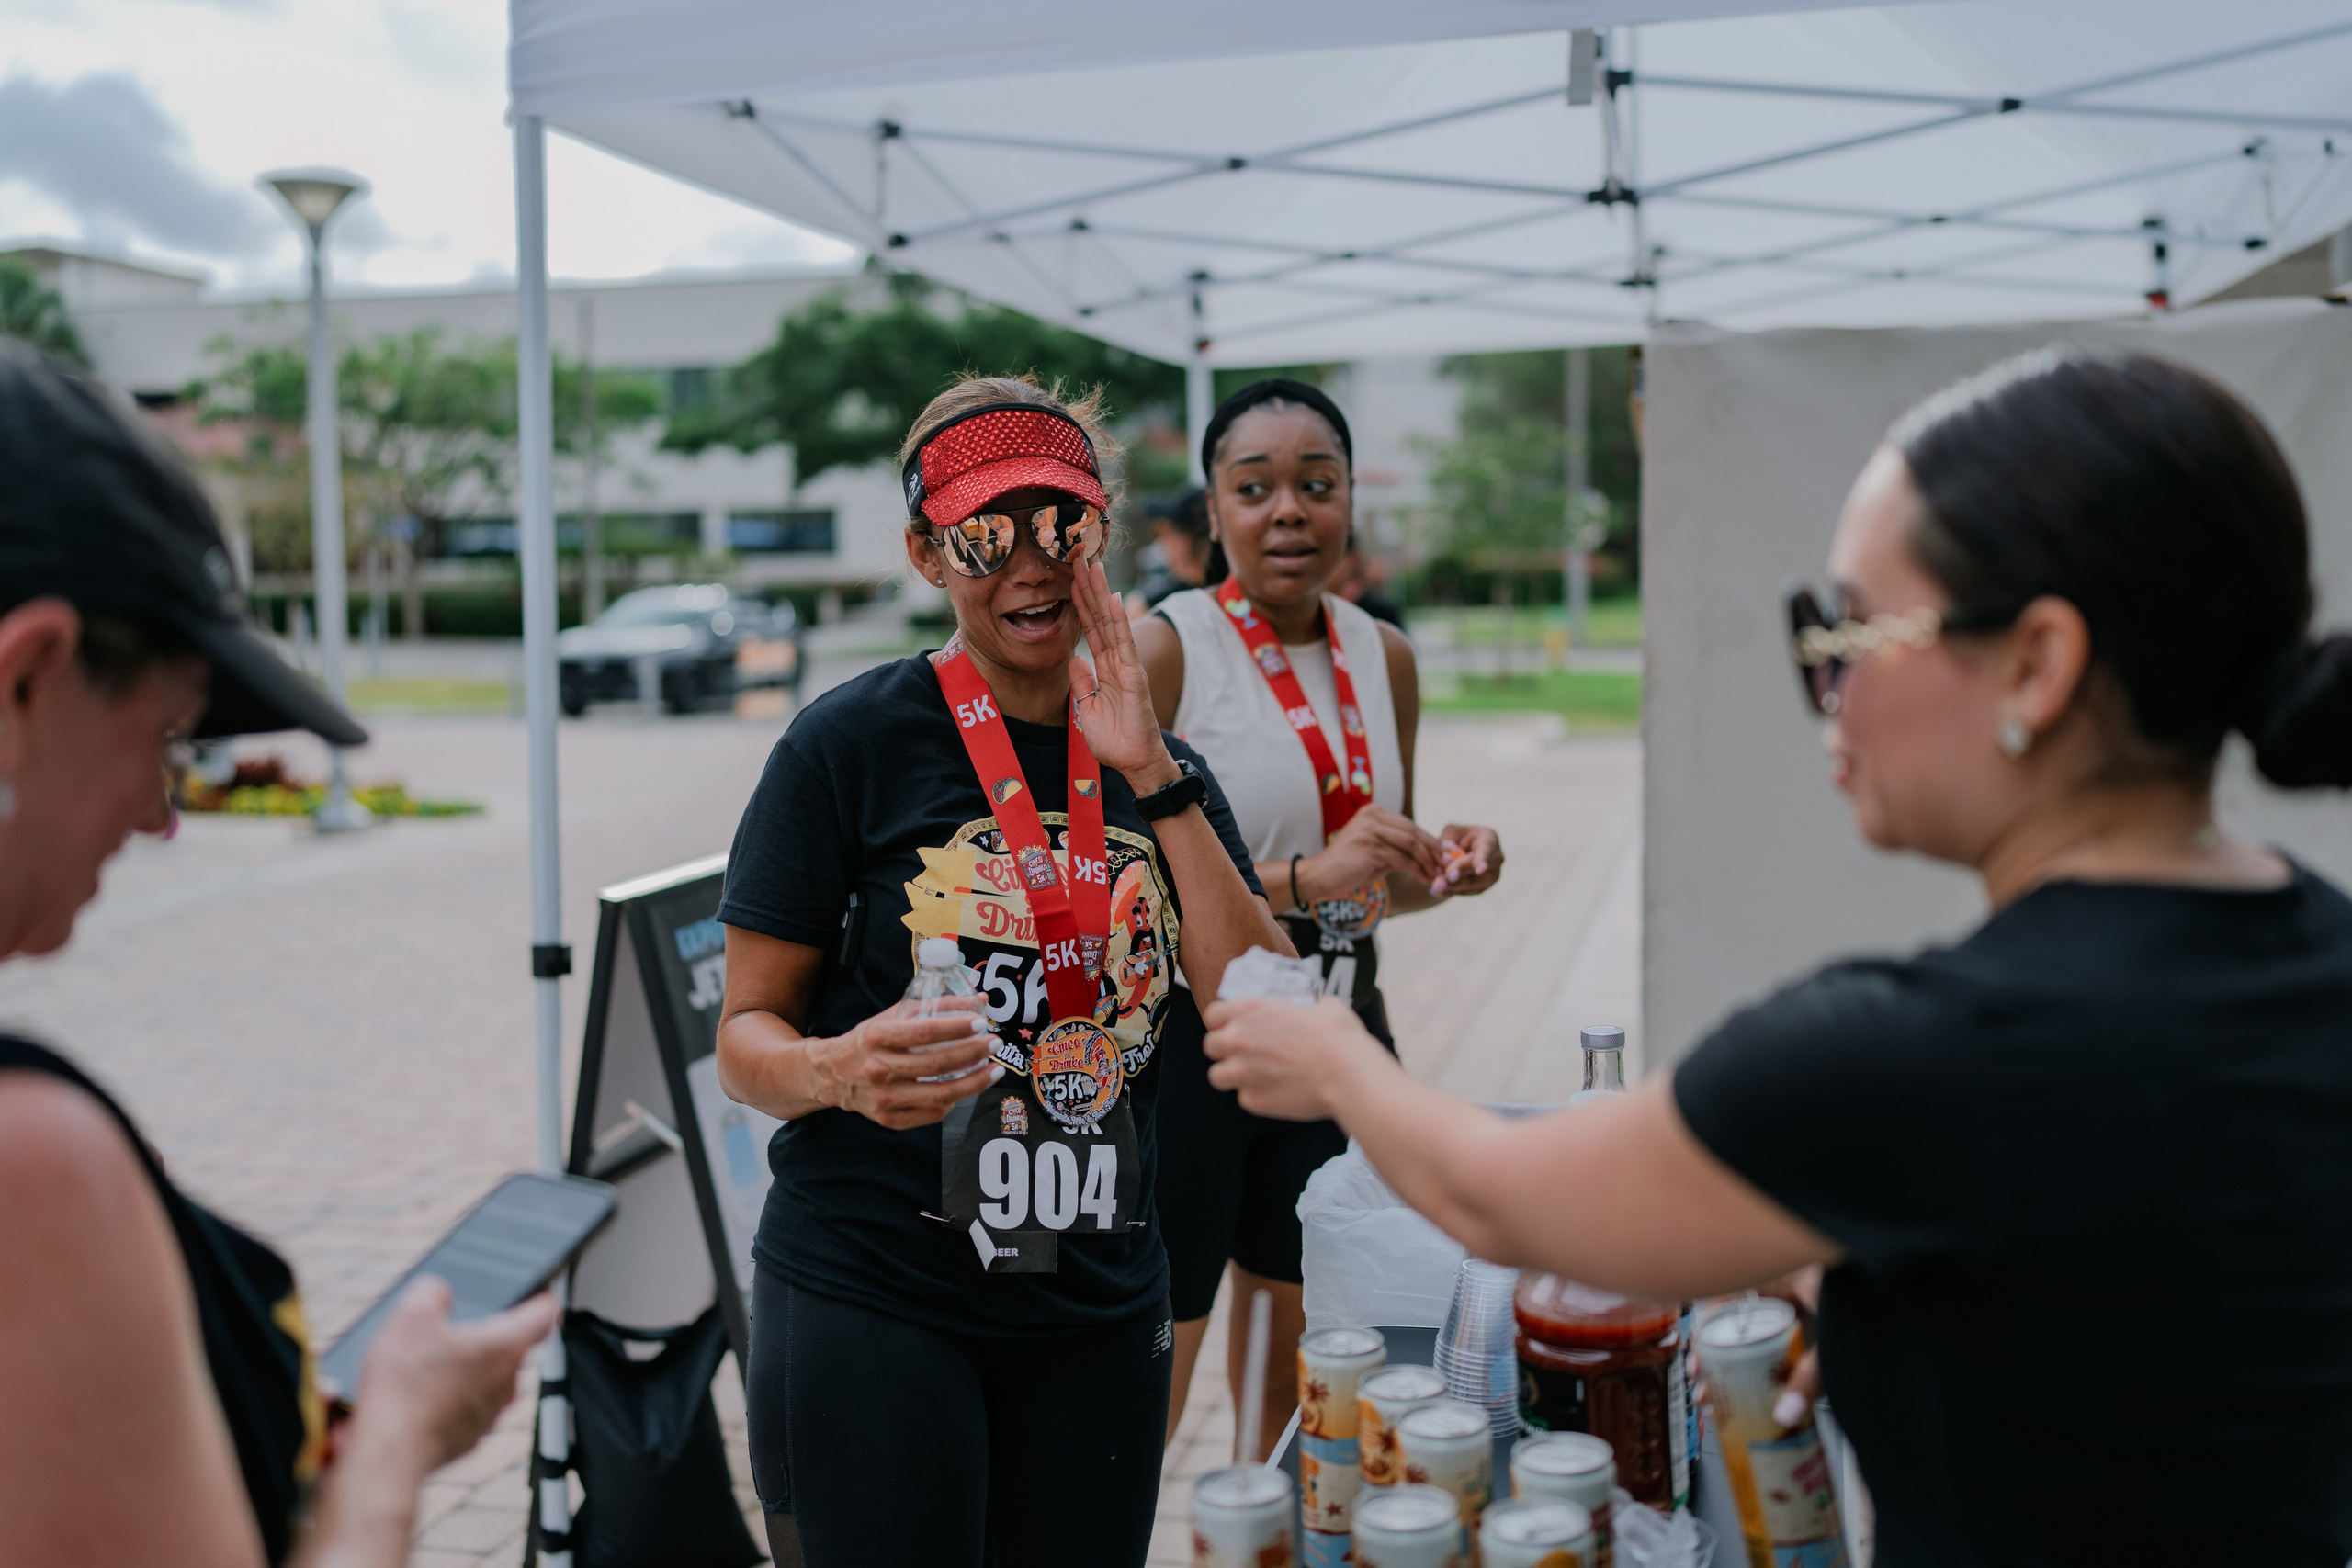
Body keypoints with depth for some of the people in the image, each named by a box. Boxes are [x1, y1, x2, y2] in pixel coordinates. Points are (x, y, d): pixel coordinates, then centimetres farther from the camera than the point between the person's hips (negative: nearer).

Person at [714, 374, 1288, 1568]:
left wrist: (1152, 780, -11)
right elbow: (746, 1038, -5)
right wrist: (838, 1071, -28)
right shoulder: (853, 741, -7)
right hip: (872, 1300, -4)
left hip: (1097, 1310, 4)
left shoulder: (1158, 767, 7)